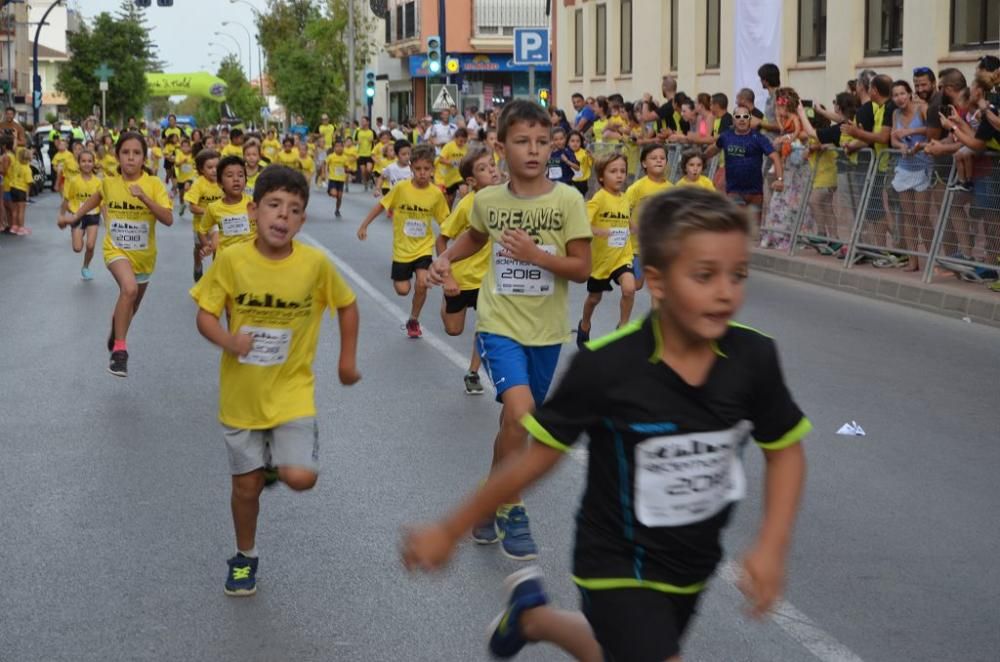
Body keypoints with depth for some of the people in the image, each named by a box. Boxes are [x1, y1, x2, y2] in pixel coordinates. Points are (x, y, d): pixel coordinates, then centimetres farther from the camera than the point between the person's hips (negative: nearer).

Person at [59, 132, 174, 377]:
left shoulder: (154, 184, -14)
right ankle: (119, 350, -25)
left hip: (144, 254, 2)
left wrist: (144, 197, -33)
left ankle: (116, 326, 56)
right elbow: (97, 198, 19)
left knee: (131, 306, 20)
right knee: (129, 289, -32)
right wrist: (76, 216, 15)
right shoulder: (109, 183, -6)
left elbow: (168, 219, -24)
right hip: (117, 250, -1)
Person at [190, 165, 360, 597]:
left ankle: (281, 461, 20)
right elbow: (205, 315, -7)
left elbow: (347, 305, 4)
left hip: (291, 391, -1)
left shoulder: (315, 263, -14)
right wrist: (228, 341, -27)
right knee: (245, 484, 11)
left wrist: (347, 359, 5)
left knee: (301, 478, -16)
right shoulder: (231, 260, -14)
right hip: (241, 394, 1)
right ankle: (245, 558, 36)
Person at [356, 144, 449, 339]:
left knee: (422, 283, -19)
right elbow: (381, 206, -3)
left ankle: (413, 320, 7)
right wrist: (364, 225, -4)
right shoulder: (401, 188, -14)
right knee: (402, 290, 3)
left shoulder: (436, 193, -10)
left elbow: (444, 221, -1)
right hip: (402, 248, 0)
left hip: (424, 248, 0)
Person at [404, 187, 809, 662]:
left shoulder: (753, 356, -17)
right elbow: (538, 457, -15)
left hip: (692, 566, 5)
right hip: (618, 568, -5)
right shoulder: (606, 366, -26)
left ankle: (532, 614, 56)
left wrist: (772, 545, -13)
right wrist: (449, 531, -9)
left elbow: (785, 451, -1)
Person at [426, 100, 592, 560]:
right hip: (500, 324, -1)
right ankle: (510, 510, -5)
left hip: (546, 331, 1)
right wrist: (446, 258, 3)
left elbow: (582, 268, -9)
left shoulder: (567, 200, -9)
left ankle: (491, 504, 38)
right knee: (519, 410, -23)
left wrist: (535, 254, -23)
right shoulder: (487, 200, -3)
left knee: (518, 420, 15)